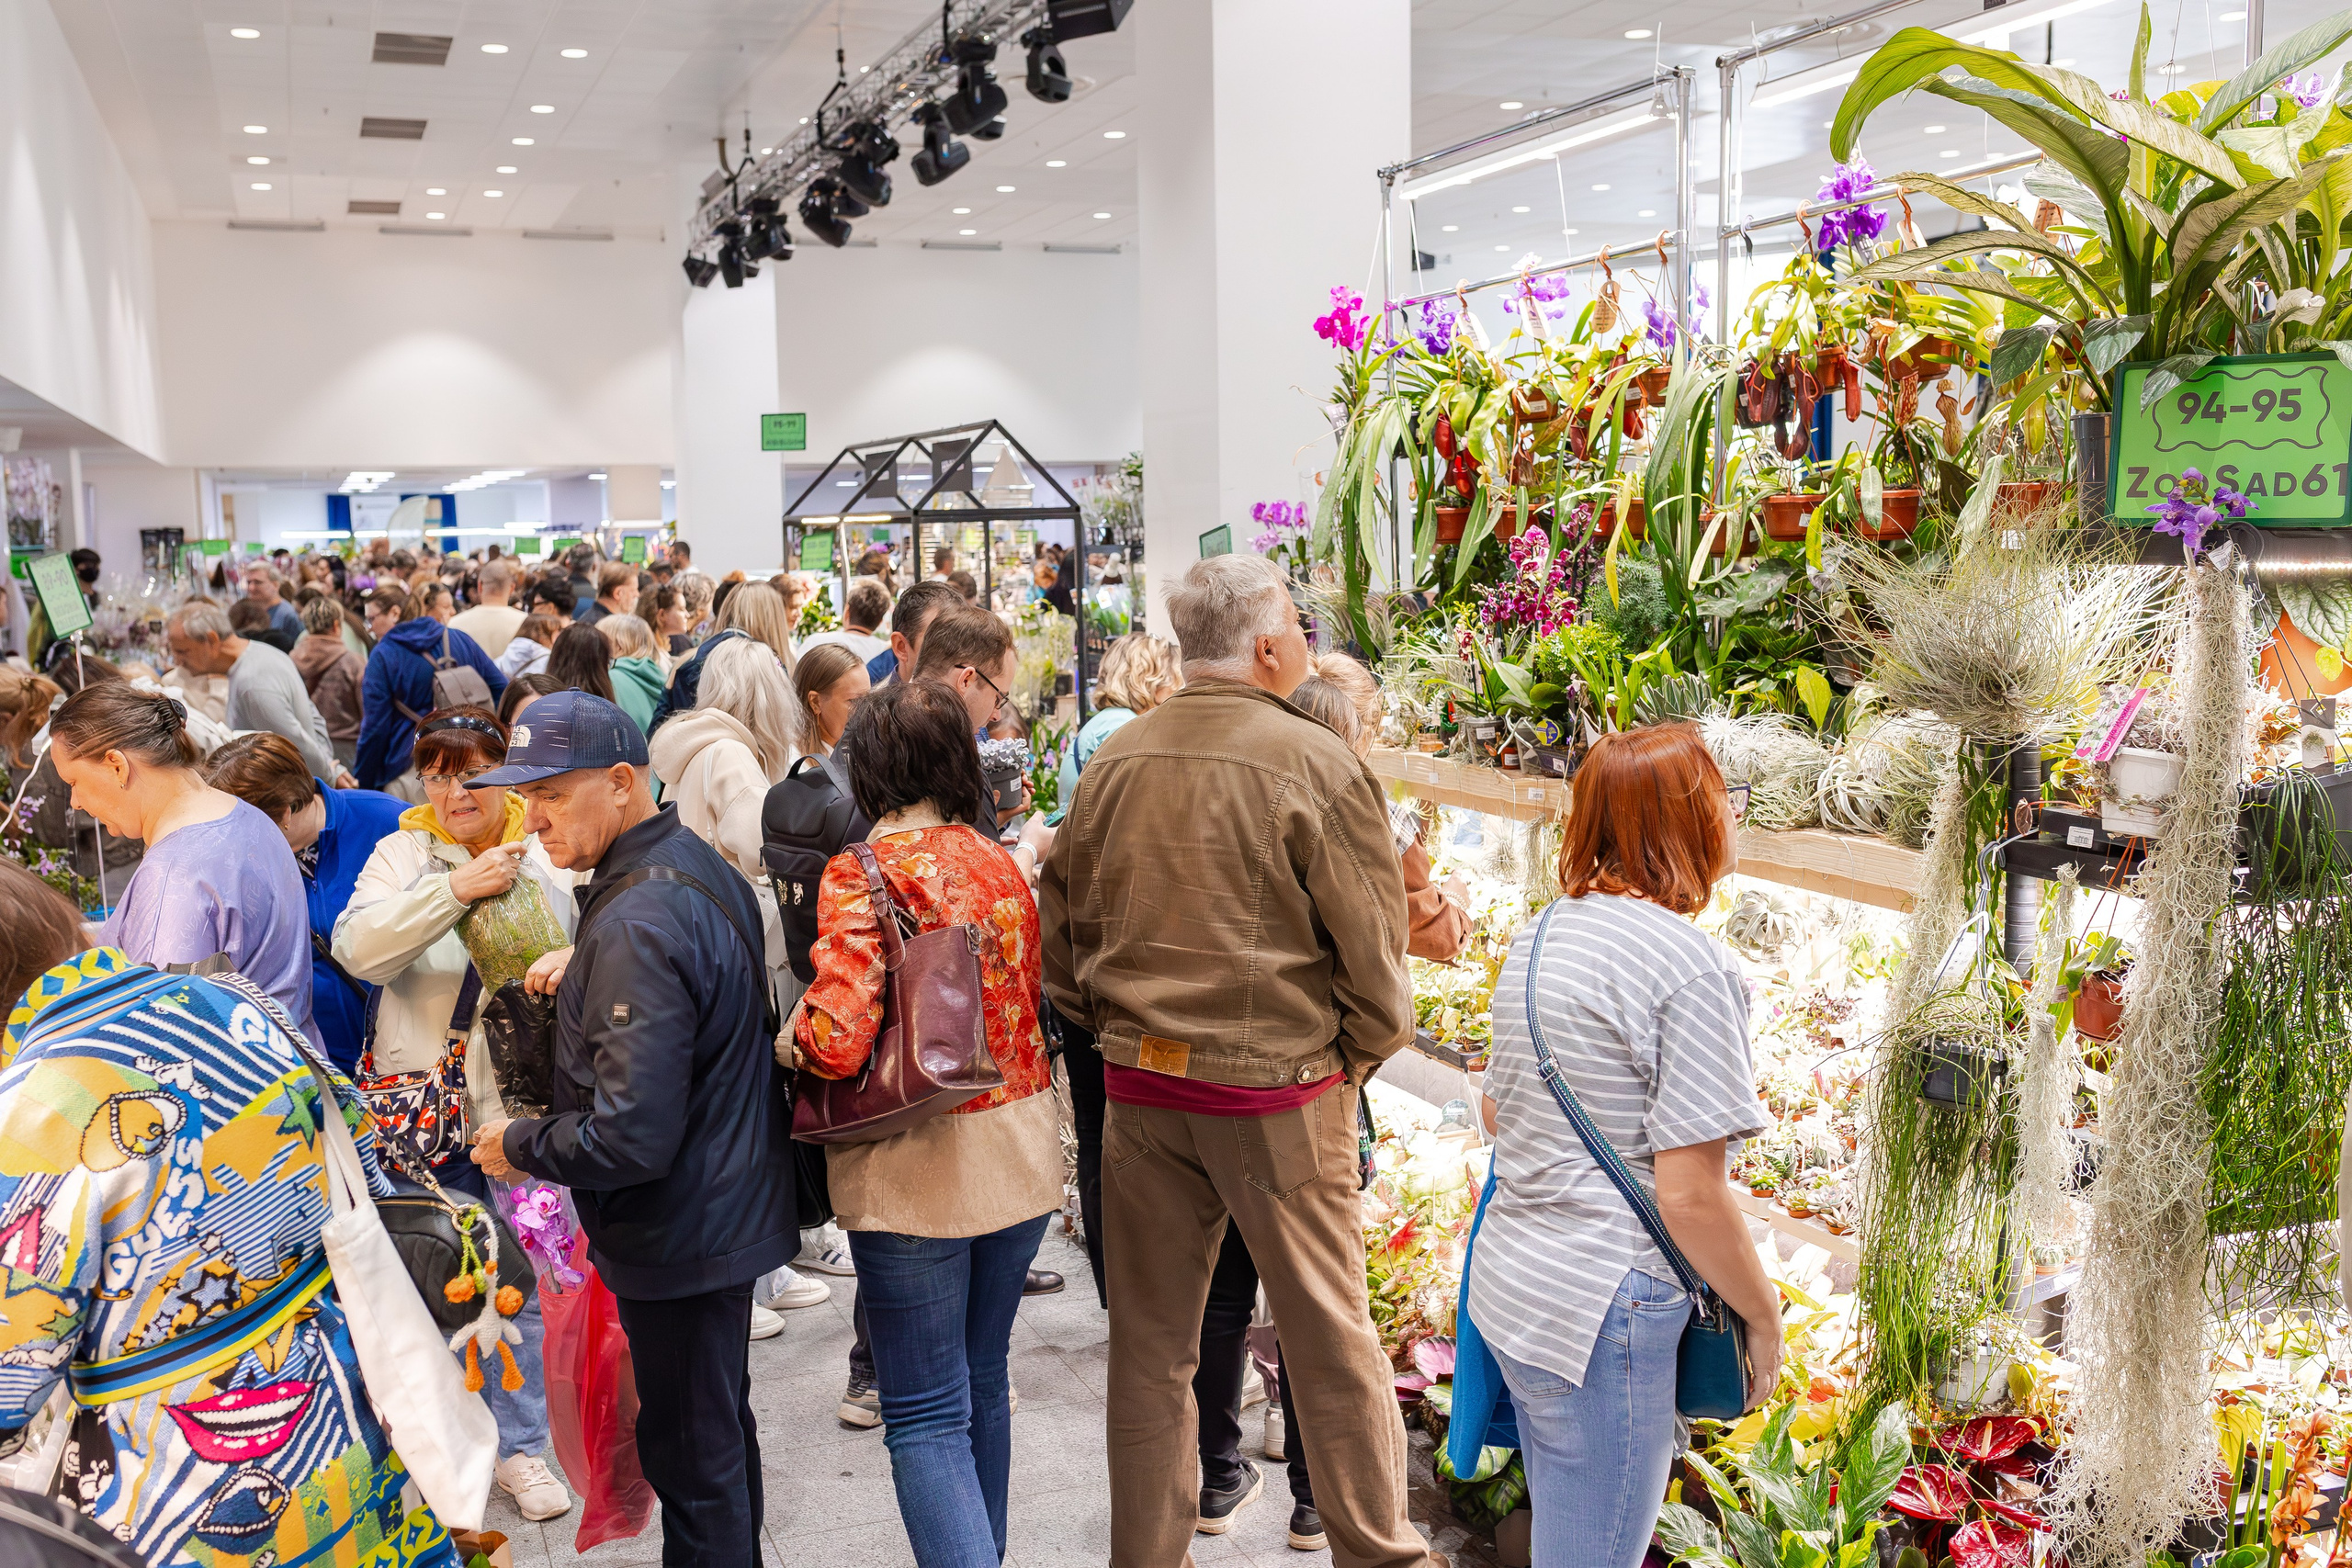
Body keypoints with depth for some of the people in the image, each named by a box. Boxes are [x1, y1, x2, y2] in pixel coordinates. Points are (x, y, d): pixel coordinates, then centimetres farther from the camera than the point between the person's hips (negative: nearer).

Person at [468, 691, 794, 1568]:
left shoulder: (637, 923, -27)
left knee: (691, 1455, 4)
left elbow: (630, 1137, -30)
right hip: (732, 1211, 10)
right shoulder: (699, 865, 3)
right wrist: (584, 968, 9)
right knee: (722, 1423, 25)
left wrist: (518, 1147, -13)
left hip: (679, 1233, -10)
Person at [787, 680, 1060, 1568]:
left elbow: (837, 1038, -22)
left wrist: (794, 1037, -2)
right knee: (983, 1378, 22)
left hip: (918, 1169, -6)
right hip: (1021, 1155, 6)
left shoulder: (863, 875, -14)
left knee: (927, 1415, 1)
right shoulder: (1002, 865, 4)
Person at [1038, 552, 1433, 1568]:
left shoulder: (1114, 763, 1)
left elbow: (1060, 933, 9)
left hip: (1138, 1088, 5)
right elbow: (1373, 953, -11)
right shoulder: (1316, 765, -13)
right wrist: (1352, 1064, 4)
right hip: (1278, 1090, -4)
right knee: (1331, 1338, 11)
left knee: (1149, 1344, 15)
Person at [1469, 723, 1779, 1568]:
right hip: (1602, 1309, -9)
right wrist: (1762, 1314, -5)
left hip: (1508, 1278, 9)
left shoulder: (1539, 935, 8)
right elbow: (1690, 1197, -19)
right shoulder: (1690, 962, -18)